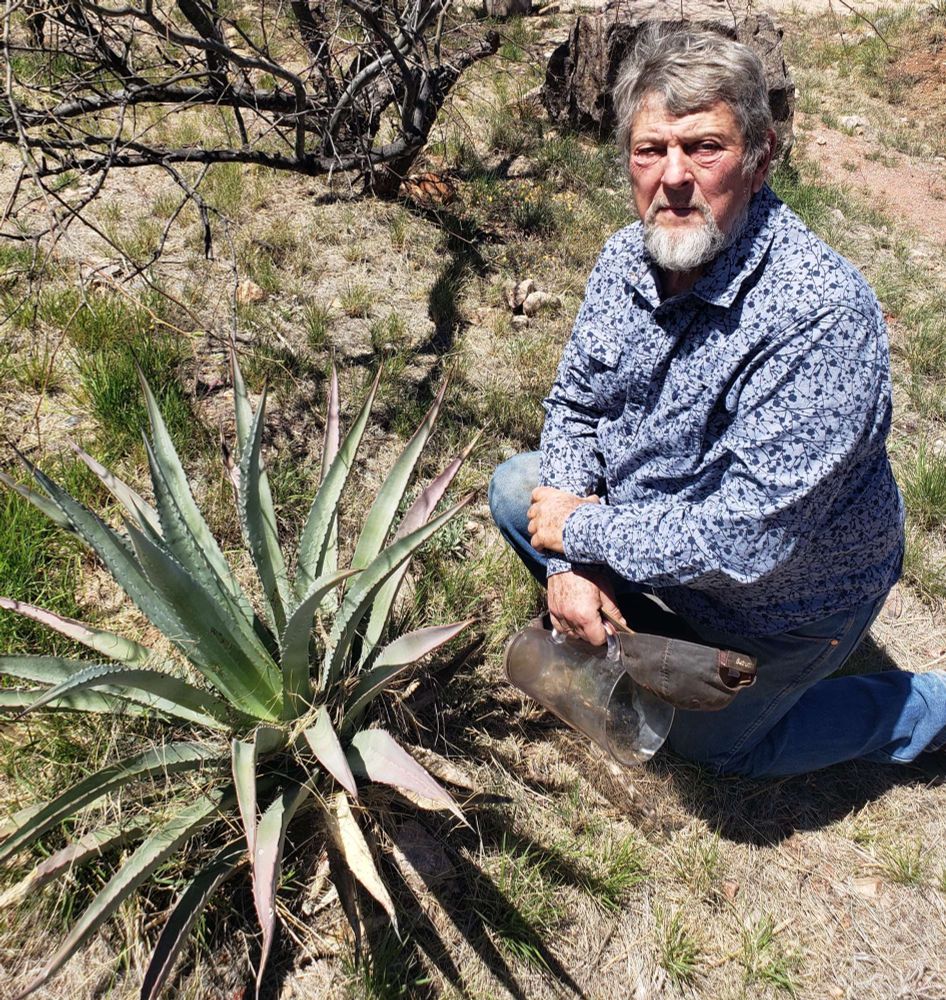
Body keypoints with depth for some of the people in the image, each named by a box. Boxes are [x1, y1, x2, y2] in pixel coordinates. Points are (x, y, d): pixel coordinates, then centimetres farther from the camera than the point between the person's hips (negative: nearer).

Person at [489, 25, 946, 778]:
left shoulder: (823, 316, -37)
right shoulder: (628, 259, -14)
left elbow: (746, 536, -38)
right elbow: (576, 406, -5)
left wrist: (580, 531, -25)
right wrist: (568, 562, -17)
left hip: (784, 597, -6)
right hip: (660, 524, 6)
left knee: (710, 742, 15)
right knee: (515, 489, 6)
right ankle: (648, 628, 26)